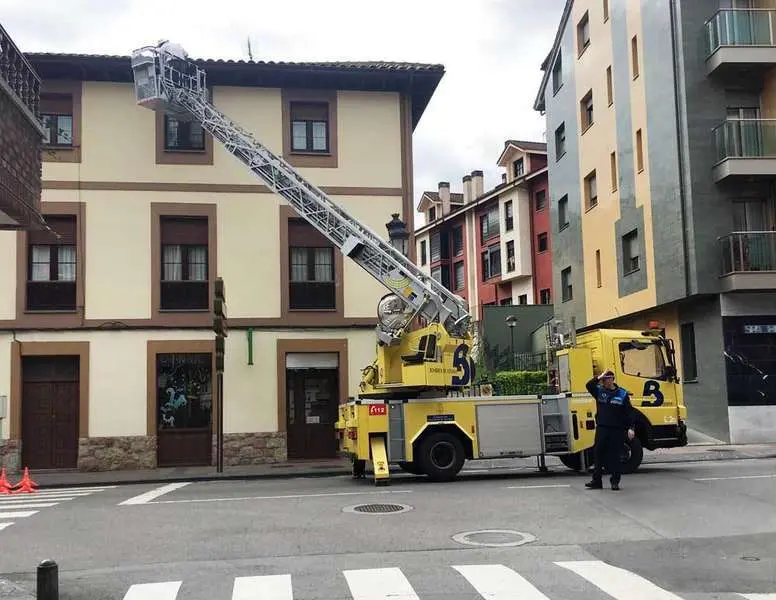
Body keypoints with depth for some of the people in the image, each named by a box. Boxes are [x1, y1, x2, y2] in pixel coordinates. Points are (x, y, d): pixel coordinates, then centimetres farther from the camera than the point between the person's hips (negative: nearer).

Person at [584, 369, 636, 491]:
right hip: (601, 429, 2)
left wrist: (631, 428, -8)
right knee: (599, 454, 3)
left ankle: (615, 481, 10)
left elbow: (630, 412, -1)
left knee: (615, 456, 2)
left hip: (617, 430, -2)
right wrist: (598, 378, -19)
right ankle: (596, 481, 8)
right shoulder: (599, 391, 7)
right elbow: (589, 386, -10)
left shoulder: (622, 394, 0)